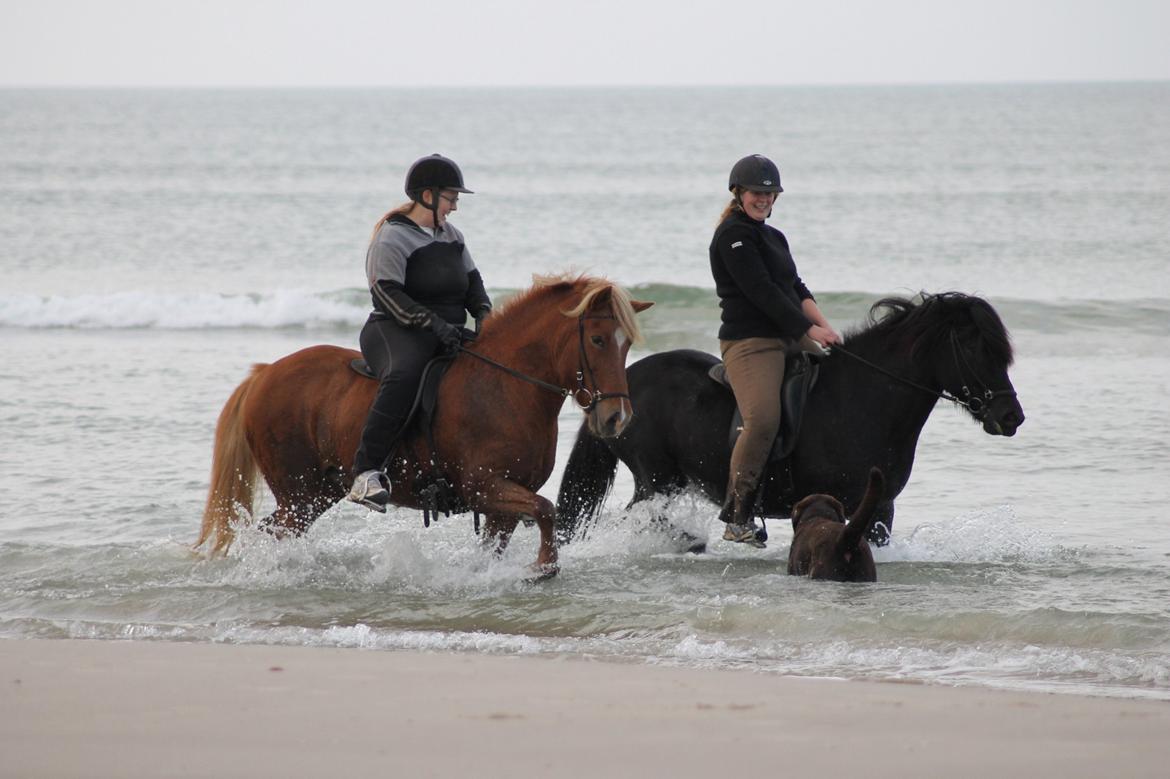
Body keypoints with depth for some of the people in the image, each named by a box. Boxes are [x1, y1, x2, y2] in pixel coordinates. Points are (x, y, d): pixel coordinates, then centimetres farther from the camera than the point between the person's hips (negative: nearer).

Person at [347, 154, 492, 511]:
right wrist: (433, 323, -26)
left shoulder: (452, 236, 19)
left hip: (447, 336, 8)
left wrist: (483, 313, 1)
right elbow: (388, 295, -17)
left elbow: (472, 280, 23)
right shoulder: (392, 240, -7)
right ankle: (367, 472, -46)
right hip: (397, 333, -8)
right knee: (404, 375, -40)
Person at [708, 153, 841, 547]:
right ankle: (736, 516, -19)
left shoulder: (774, 237, 23)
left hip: (788, 338, 9)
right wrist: (810, 329, -15)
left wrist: (822, 324, -4)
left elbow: (796, 288, 15)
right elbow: (762, 292, -14)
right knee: (763, 419, -25)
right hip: (749, 340, -9)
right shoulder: (733, 235, -6)